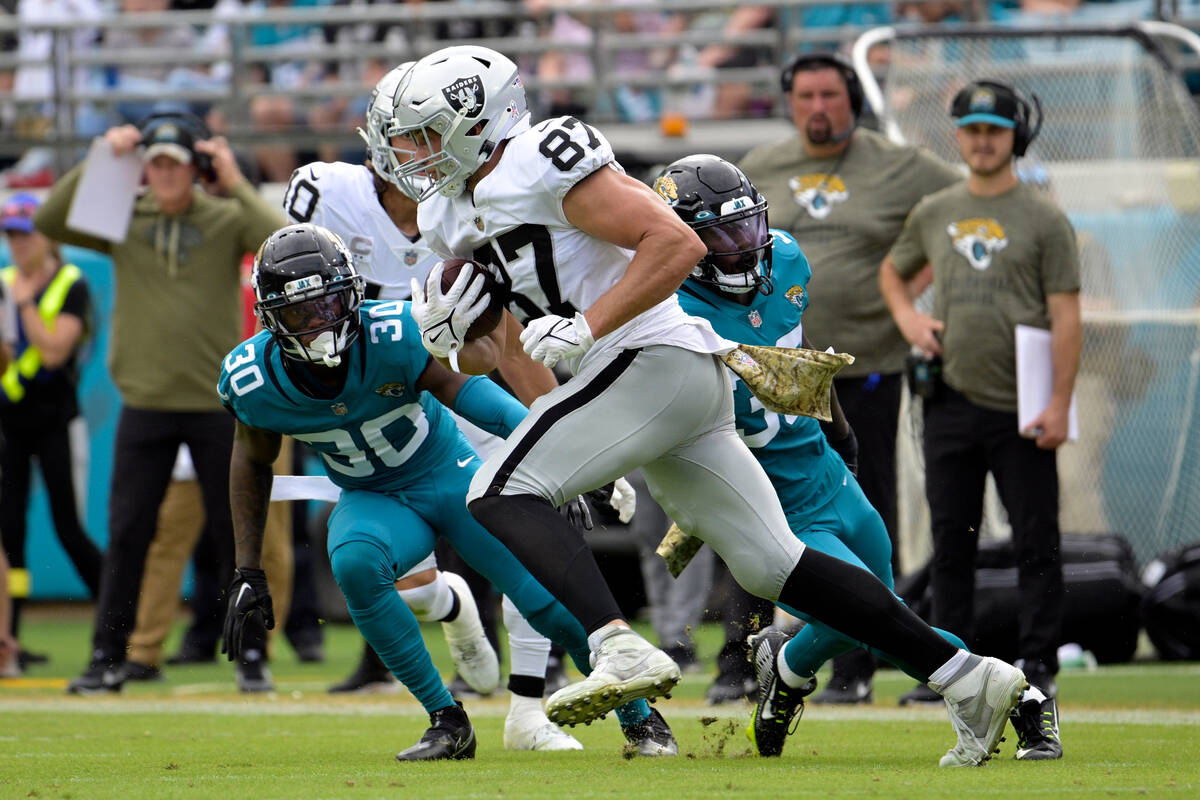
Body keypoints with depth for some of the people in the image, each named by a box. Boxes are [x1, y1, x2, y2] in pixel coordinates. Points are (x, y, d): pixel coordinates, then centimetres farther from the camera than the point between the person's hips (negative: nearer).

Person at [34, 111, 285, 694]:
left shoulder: (227, 219, 1)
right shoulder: (122, 221, 5)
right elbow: (48, 221, -4)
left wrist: (236, 185, -16)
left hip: (218, 404, -1)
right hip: (145, 404, 1)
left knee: (236, 534, 3)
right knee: (126, 535, -1)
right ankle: (108, 657, 5)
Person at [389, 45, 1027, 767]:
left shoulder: (544, 162, -11)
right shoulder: (455, 214, 18)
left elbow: (677, 244, -17)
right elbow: (498, 352, 23)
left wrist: (586, 327, -21)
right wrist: (448, 338, 1)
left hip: (651, 356, -9)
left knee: (503, 491, -16)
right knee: (773, 564, 8)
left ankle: (623, 650, -32)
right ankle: (966, 676, 8)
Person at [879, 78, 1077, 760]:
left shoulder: (1044, 219, -1)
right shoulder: (935, 214, 12)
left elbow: (1066, 316, -5)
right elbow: (893, 270, 30)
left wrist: (1059, 404, -14)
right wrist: (908, 319, 8)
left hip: (1021, 413, -4)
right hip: (951, 404, 4)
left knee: (1038, 546, -6)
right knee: (951, 545, 5)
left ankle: (1039, 697, -6)